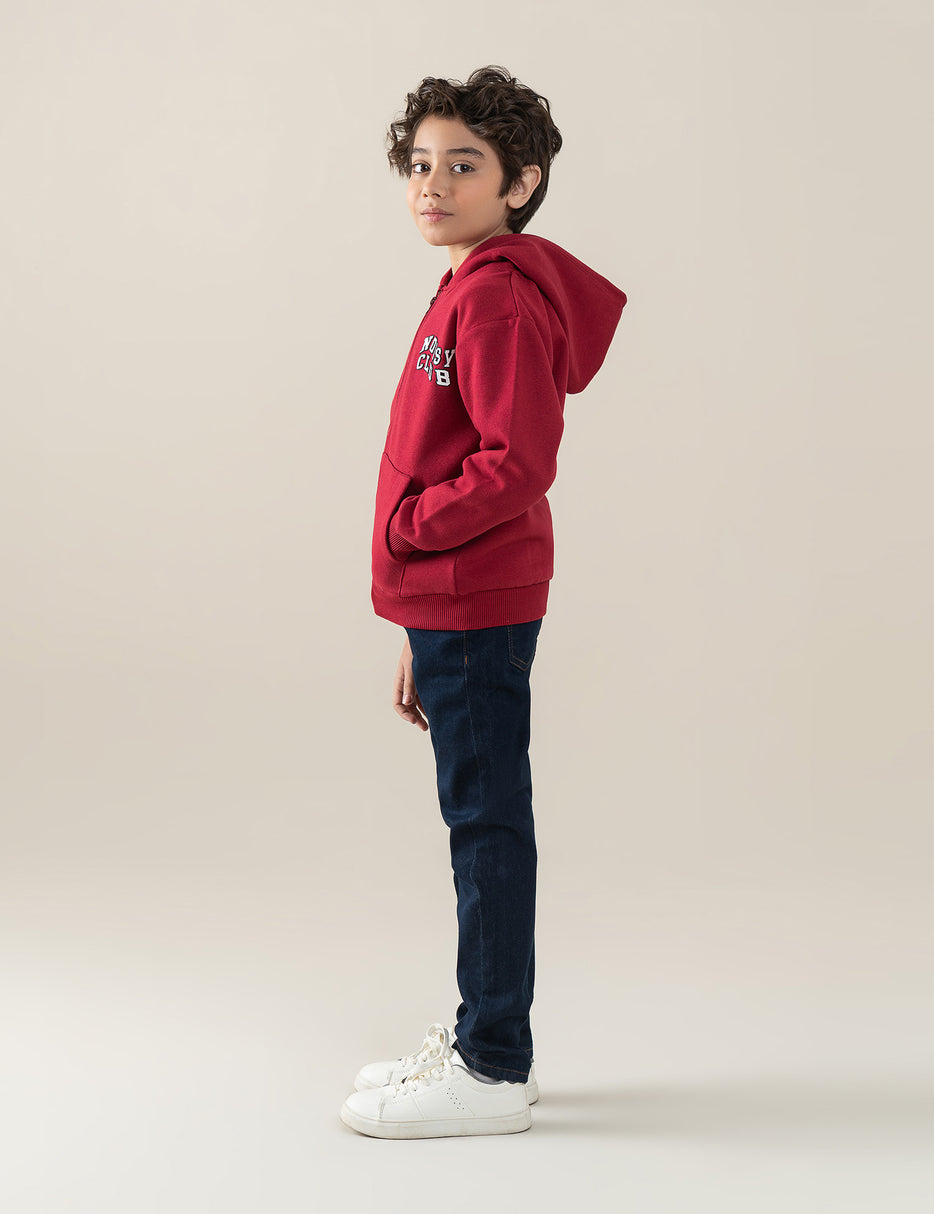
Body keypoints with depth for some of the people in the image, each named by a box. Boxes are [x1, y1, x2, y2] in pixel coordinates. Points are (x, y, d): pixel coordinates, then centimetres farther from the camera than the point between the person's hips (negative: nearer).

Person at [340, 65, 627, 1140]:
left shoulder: (498, 297, -14)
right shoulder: (472, 290, 17)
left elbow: (518, 465, -24)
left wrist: (407, 528, -11)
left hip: (476, 611, -10)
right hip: (458, 607, 10)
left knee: (486, 822, -3)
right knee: (482, 822, 15)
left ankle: (491, 1071, 8)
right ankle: (487, 1039, 28)